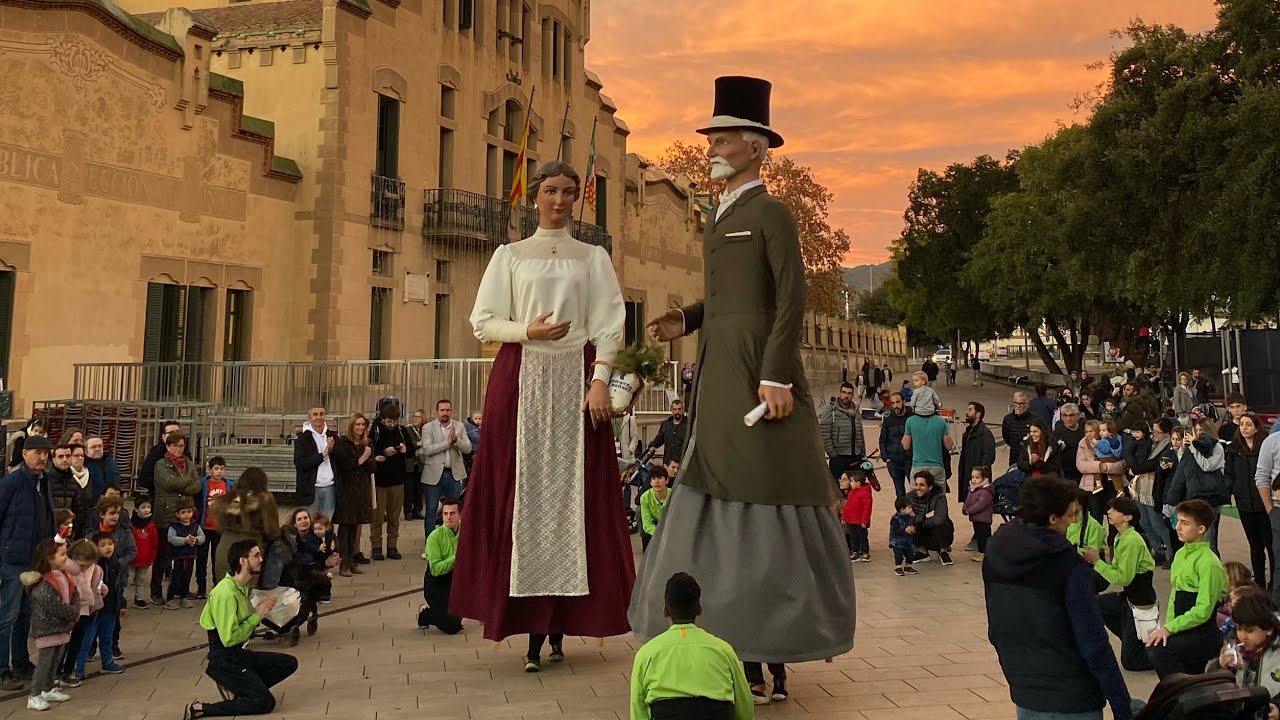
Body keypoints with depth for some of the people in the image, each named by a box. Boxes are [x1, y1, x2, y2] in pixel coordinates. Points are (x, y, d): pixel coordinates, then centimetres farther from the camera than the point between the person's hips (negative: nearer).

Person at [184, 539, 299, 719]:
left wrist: (258, 609, -3)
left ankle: (244, 688, 4)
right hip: (224, 661, -9)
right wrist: (257, 615, -16)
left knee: (290, 663, 2)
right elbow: (229, 639, -24)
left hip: (240, 653, 9)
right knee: (265, 702, -14)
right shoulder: (226, 592, -21)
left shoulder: (242, 586, 8)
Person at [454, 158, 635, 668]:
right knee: (522, 493, -5)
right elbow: (483, 320, 7)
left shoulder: (593, 258, 13)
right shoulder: (510, 256, 13)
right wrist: (528, 330, -10)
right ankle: (533, 624, 0)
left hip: (575, 379, 0)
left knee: (572, 493, -4)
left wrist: (600, 381, -10)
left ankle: (555, 628, 1)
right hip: (521, 380, 0)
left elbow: (609, 325, 3)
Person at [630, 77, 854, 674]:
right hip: (719, 377, 9)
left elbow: (792, 299, -13)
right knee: (723, 503, 9)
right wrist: (685, 321, 7)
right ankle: (745, 653, 16)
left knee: (767, 502, -5)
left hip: (760, 373, -9)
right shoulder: (719, 217, 20)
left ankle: (777, 655, 4)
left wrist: (777, 376, -21)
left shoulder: (771, 212, -5)